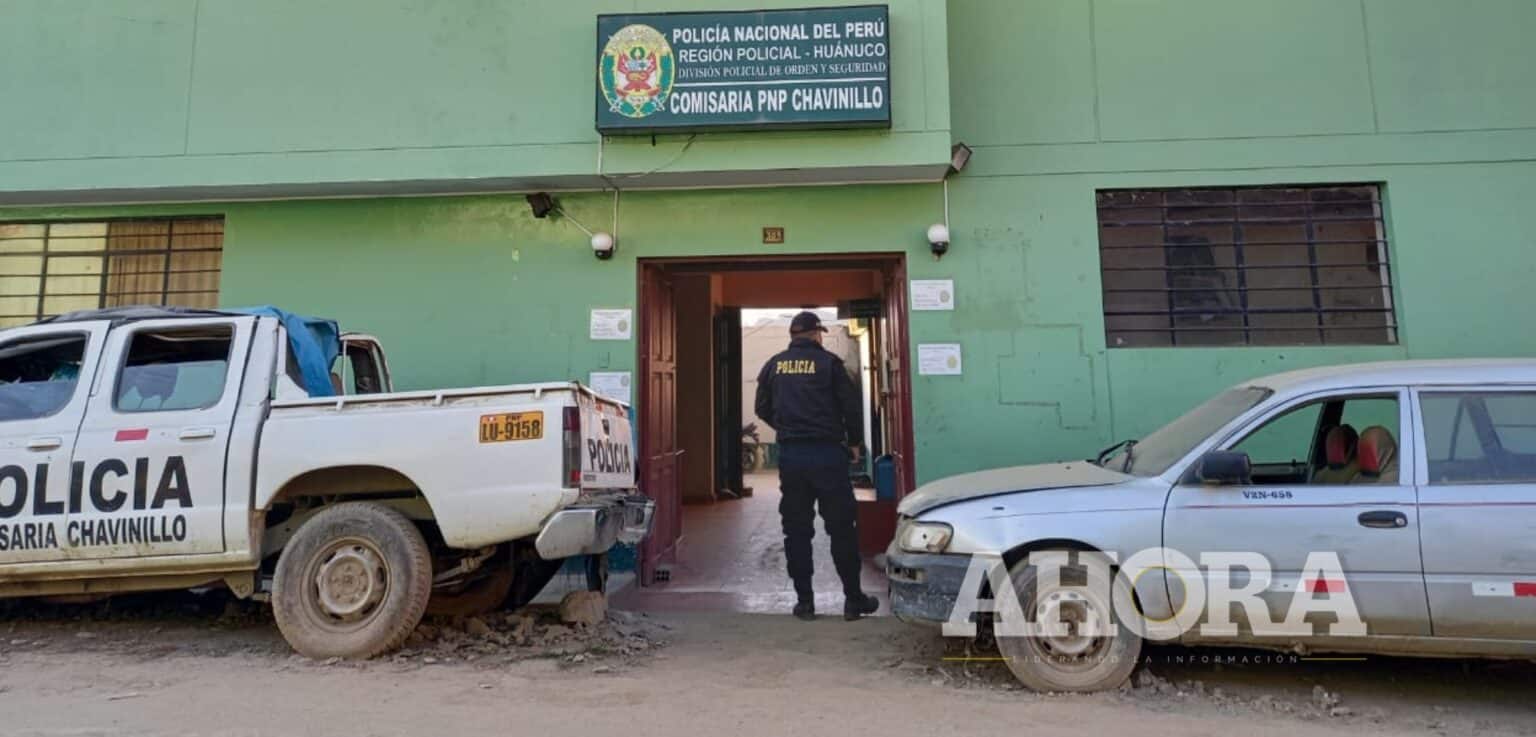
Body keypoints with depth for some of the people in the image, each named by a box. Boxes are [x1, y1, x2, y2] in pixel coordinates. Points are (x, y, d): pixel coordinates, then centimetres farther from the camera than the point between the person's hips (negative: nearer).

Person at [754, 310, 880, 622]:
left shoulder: (773, 366, 7)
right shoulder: (828, 362, -4)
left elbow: (763, 409, 14)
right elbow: (851, 405, -4)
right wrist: (855, 442, 11)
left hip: (790, 455, 3)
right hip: (827, 453, -3)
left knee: (797, 530, 9)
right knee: (842, 528, 5)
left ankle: (804, 600, 12)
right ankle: (854, 599, 11)